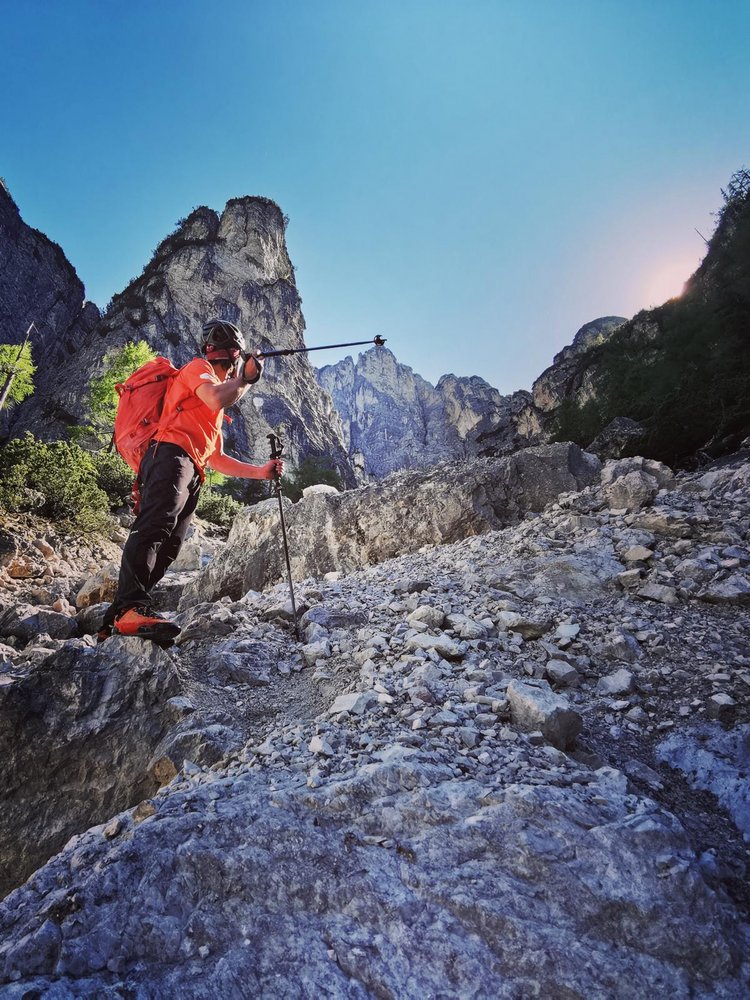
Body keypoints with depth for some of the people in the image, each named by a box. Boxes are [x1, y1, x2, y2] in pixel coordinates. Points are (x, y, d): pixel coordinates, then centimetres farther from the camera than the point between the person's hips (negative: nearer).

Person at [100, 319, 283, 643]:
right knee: (156, 525, -28)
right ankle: (131, 607, -41)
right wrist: (247, 378, 6)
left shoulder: (210, 414, 37)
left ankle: (117, 618, -4)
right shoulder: (198, 367, 13)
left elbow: (217, 459, 33)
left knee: (166, 549, -1)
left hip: (189, 476, 9)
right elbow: (218, 399, -11)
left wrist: (261, 471, 28)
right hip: (171, 455, -9)